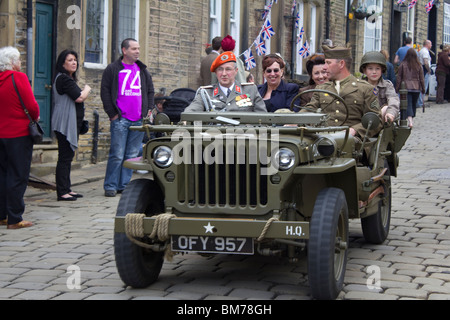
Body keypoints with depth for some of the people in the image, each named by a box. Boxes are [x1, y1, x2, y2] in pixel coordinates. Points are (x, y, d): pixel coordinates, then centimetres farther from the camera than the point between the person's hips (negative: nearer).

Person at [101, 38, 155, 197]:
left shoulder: (143, 70, 15)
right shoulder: (112, 69, 1)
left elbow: (150, 91, 21)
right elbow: (105, 92, 0)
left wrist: (148, 111, 9)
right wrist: (112, 114, -5)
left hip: (139, 120, 5)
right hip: (120, 119, -5)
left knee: (132, 155, 6)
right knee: (117, 155, -7)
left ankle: (124, 185, 13)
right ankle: (110, 186, 1)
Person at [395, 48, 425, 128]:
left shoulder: (403, 64, -4)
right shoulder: (418, 65, 1)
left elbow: (399, 78, -1)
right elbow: (421, 78, 7)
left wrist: (397, 88, 5)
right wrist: (423, 88, 15)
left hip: (406, 87, -2)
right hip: (416, 88, 2)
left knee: (408, 104, -6)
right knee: (414, 104, 15)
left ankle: (410, 121, -23)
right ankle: (411, 119, 21)